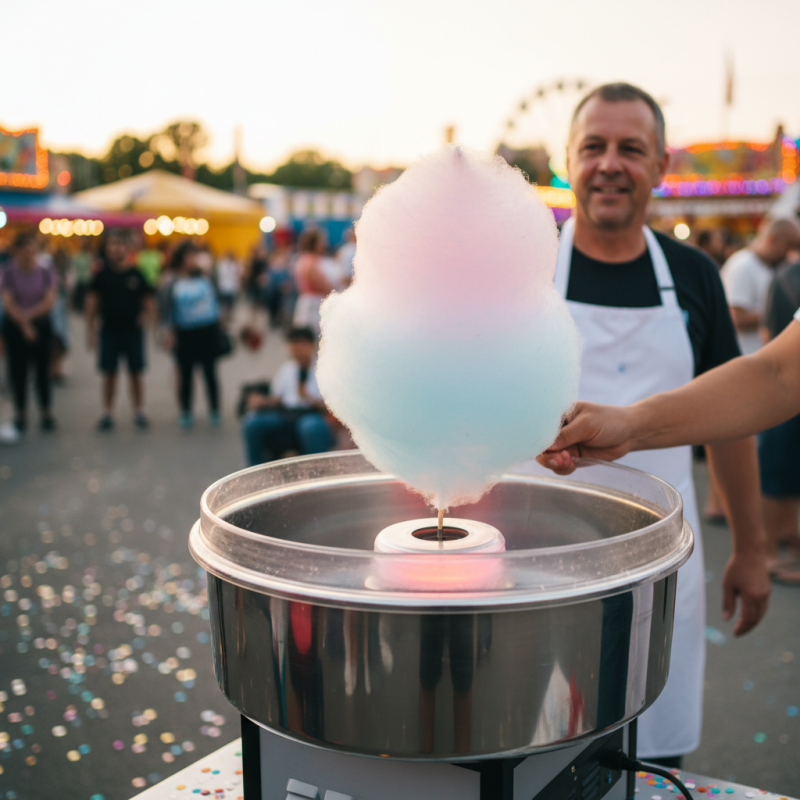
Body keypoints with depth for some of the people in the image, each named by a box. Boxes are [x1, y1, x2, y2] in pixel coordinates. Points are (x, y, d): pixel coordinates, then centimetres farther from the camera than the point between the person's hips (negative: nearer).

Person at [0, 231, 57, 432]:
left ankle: (46, 414, 11)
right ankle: (20, 414, 12)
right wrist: (24, 323, -20)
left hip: (41, 325, 1)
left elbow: (50, 301, -7)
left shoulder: (46, 273, 2)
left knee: (43, 370, 3)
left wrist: (28, 314, -18)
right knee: (18, 370, 3)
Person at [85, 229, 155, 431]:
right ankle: (107, 413, 16)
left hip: (133, 331, 0)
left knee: (136, 373, 6)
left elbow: (148, 299, 7)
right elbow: (91, 303, 5)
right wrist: (91, 331, 2)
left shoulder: (136, 274, 0)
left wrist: (147, 316, -10)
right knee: (109, 374, 6)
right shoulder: (102, 274, 1)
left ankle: (139, 412, 16)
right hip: (109, 331, 0)